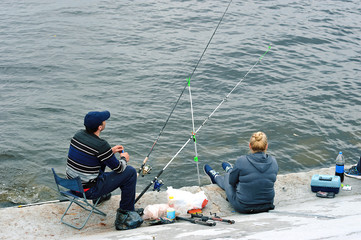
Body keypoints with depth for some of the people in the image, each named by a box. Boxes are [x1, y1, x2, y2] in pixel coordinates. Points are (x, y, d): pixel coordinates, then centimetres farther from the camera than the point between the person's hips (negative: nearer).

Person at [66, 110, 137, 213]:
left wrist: (111, 151, 18)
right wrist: (124, 159, 10)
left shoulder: (78, 134, -2)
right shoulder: (101, 145, -24)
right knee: (130, 172, 0)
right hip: (88, 190, -8)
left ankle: (98, 197, 42)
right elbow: (119, 169, -11)